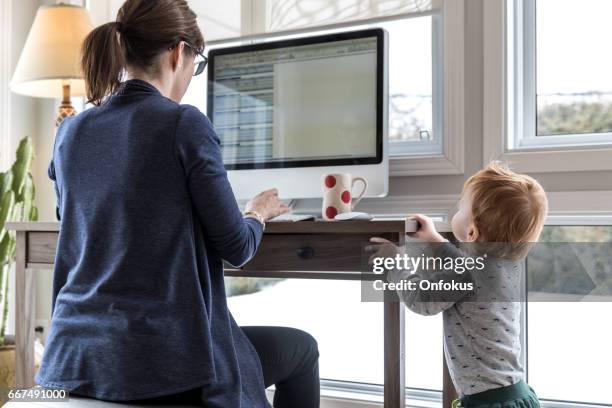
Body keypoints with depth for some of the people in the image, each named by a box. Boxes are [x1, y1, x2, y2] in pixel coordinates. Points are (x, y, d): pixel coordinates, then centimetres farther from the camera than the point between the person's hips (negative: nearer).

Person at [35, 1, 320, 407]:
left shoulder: (70, 133, 5)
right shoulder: (185, 123, -14)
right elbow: (236, 246, -10)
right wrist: (259, 212, 13)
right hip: (165, 365, -7)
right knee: (300, 348, 22)